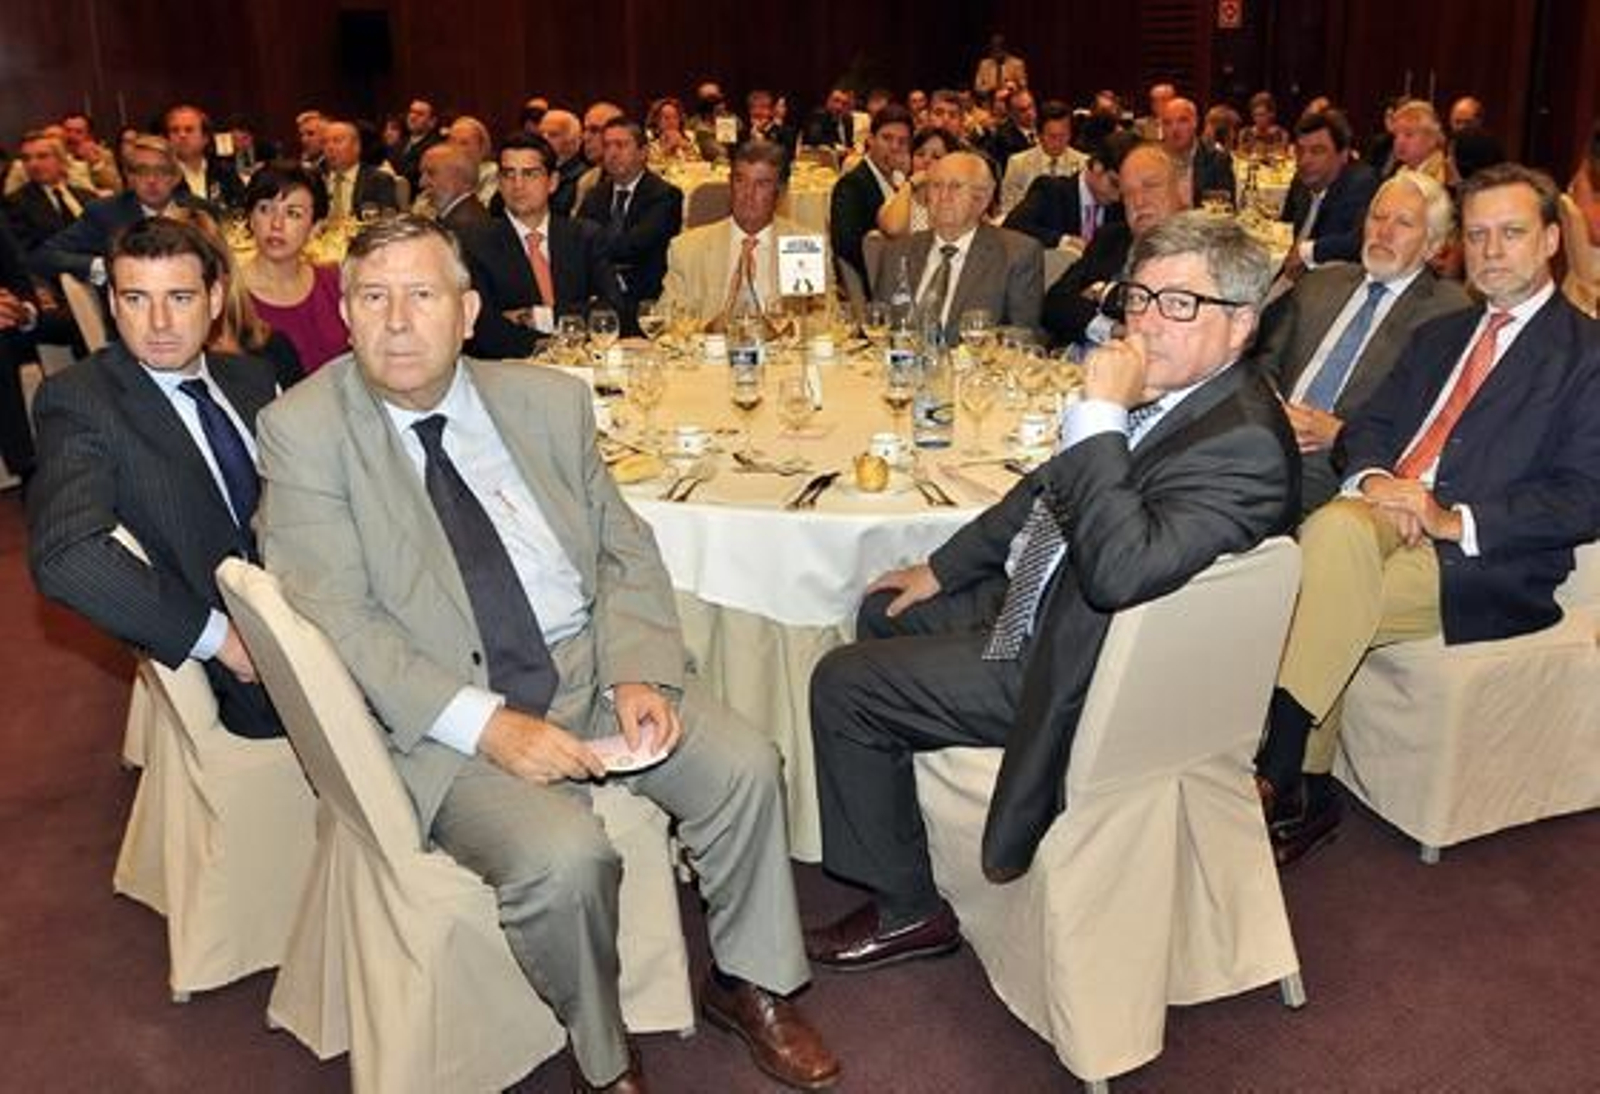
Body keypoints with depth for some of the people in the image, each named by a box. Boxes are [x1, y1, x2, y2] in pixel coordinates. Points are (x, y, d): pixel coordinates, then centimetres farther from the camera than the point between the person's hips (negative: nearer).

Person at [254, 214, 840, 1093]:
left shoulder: (549, 401, 7)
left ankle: (748, 984, 15)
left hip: (589, 668, 5)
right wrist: (487, 725, -23)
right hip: (442, 715, -4)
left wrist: (638, 674, -10)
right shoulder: (304, 430, -5)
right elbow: (337, 621, -13)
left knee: (745, 766, -12)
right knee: (562, 856, -27)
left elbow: (625, 552, 9)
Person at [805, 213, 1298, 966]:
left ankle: (907, 910, 11)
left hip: (1069, 670, -10)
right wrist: (942, 568, 15)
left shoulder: (1244, 444, -28)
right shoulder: (1161, 393, 1)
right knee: (882, 614, 23)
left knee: (842, 683, -7)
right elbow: (1048, 486, 13)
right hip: (1037, 600, 10)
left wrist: (1101, 417, -36)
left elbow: (1120, 571, -41)